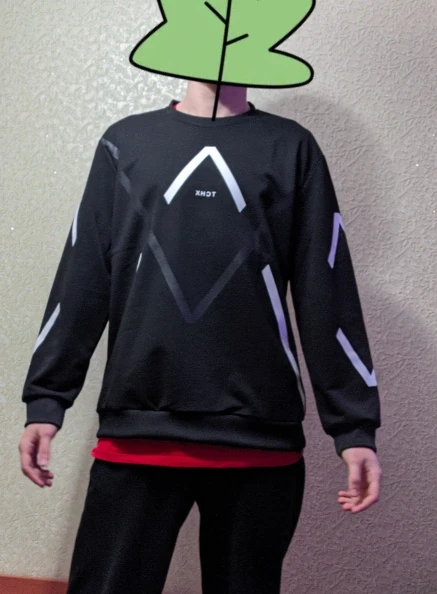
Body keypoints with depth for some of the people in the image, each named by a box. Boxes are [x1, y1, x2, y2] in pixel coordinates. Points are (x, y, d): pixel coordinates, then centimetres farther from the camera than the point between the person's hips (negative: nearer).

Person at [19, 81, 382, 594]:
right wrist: (46, 397, 2)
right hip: (136, 431, 1)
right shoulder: (125, 141, 9)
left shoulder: (292, 148, 6)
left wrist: (355, 426, -1)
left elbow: (328, 294, 3)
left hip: (261, 439, 0)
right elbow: (82, 278, 7)